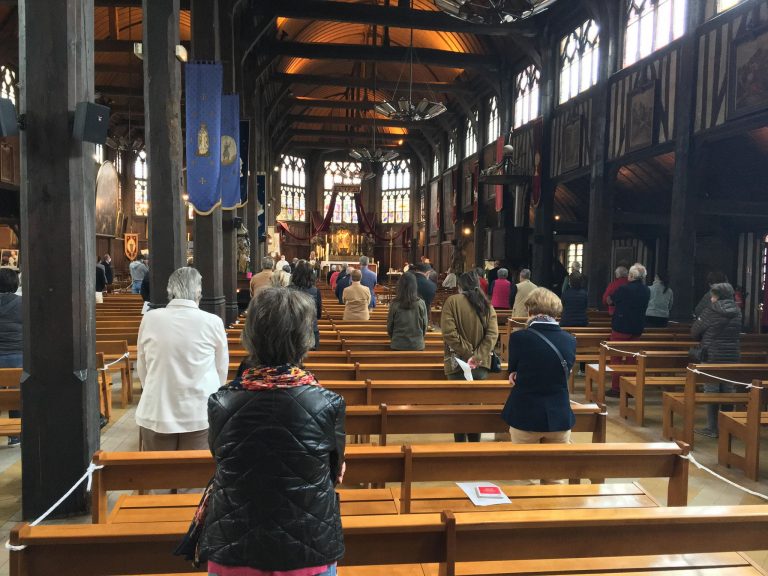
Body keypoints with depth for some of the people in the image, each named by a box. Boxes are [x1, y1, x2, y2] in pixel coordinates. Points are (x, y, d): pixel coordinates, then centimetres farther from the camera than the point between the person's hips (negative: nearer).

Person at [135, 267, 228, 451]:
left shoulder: (150, 319, -4)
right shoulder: (212, 322, -9)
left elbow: (142, 368, 9)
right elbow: (222, 370, 3)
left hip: (157, 413, 2)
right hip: (200, 414, -2)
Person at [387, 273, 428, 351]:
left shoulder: (394, 304, -10)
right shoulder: (421, 304, -9)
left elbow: (389, 326, -1)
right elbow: (425, 325, 0)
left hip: (398, 345, 0)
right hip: (417, 345, 1)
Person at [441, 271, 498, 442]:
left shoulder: (452, 301, -5)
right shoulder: (487, 306, 7)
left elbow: (449, 332, -16)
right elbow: (492, 335, -6)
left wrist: (468, 353, -11)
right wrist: (477, 356, -14)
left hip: (458, 363, -3)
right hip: (481, 364, 4)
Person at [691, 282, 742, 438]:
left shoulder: (711, 310, -12)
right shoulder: (737, 311, 4)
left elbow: (694, 332, -6)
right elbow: (736, 334, 15)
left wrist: (704, 338, 14)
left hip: (712, 356, -5)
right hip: (733, 357, 5)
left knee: (711, 391, 2)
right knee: (728, 391, 11)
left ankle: (712, 428, 5)